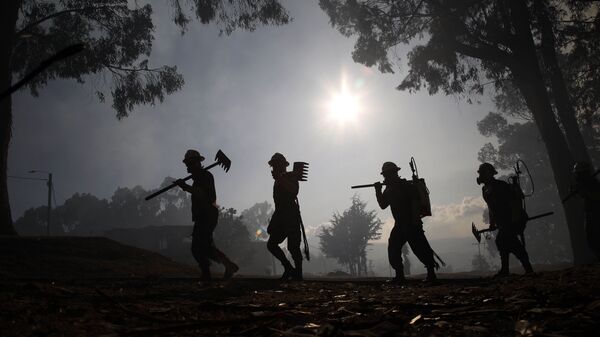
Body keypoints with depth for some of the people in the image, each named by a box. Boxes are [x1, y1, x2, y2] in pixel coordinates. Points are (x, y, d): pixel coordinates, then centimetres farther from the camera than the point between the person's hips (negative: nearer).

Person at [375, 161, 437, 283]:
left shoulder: (407, 186, -10)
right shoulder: (389, 189, 12)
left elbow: (416, 203, -15)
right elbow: (383, 205, 15)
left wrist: (415, 222, -21)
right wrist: (378, 191, 2)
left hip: (412, 224, -8)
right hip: (399, 225, 8)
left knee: (420, 249, -10)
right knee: (393, 249, 3)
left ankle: (431, 273, 0)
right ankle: (399, 276, 9)